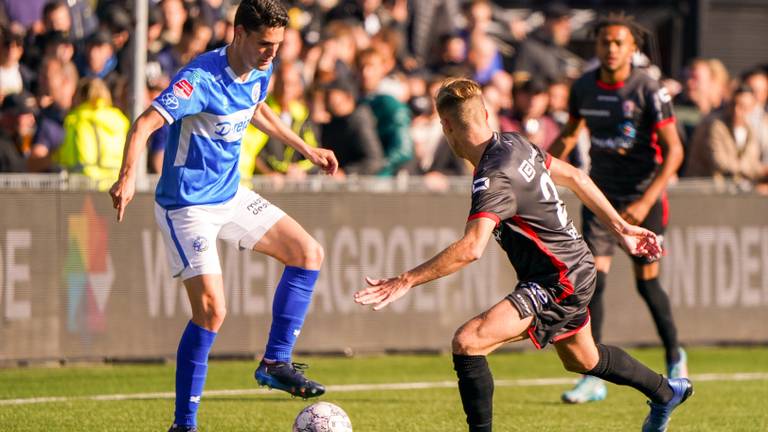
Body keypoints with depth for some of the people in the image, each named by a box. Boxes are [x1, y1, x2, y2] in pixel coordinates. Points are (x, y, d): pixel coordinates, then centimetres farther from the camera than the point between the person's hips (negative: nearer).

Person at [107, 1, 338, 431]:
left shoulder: (260, 72, 0)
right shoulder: (201, 78, -25)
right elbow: (144, 125, -33)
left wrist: (306, 148, 26)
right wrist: (129, 177, -49)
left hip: (231, 194, 8)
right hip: (187, 206, -8)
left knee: (309, 253, 3)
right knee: (211, 309, -16)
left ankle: (276, 363, 11)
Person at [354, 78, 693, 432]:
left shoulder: (494, 179, -26)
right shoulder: (514, 144, 2)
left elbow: (471, 248, -39)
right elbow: (574, 178, 13)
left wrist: (406, 281, -39)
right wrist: (620, 227, 21)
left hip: (558, 283, -10)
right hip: (576, 268, 10)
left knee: (468, 342, -22)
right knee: (582, 360, 34)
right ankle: (666, 393, 56)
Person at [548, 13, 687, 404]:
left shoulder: (649, 91, -14)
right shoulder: (583, 88, 0)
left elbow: (674, 151, -15)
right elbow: (569, 134, 19)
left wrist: (646, 201, -23)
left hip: (643, 195, -3)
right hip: (600, 194, 3)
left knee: (646, 281, 3)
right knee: (593, 278, -9)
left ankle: (675, 360, 28)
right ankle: (593, 378, -9)